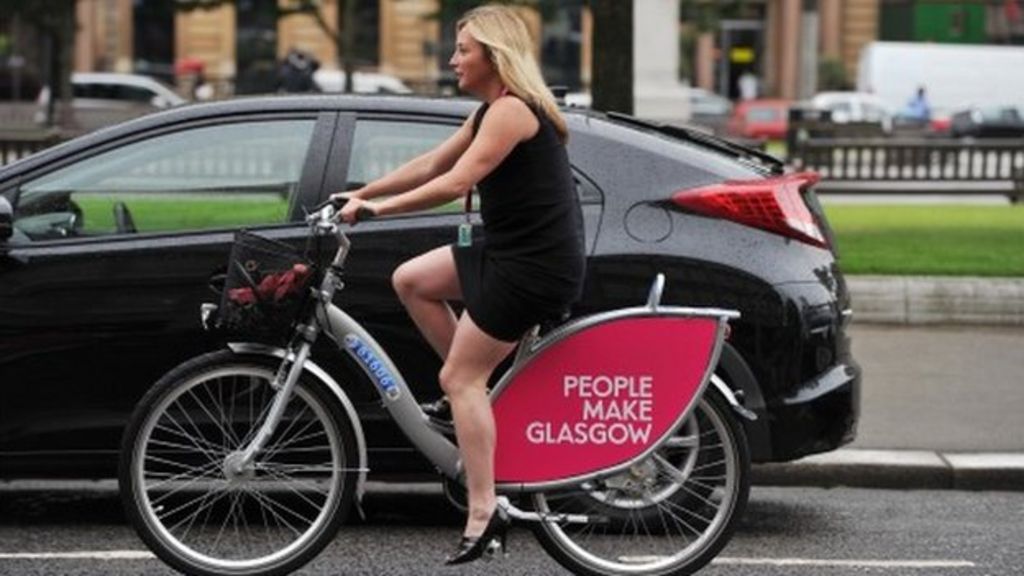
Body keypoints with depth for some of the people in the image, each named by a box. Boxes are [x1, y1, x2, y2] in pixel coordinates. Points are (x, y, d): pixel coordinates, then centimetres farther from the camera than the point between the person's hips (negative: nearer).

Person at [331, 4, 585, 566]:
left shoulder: (512, 110, -16)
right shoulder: (491, 112, 16)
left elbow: (455, 183, -23)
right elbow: (429, 165, 18)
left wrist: (378, 208, -18)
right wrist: (361, 193, 13)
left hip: (536, 265, -10)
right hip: (508, 251, 10)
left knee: (459, 377, -8)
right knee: (410, 280, 13)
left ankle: (483, 513, -8)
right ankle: (479, 389, 14)